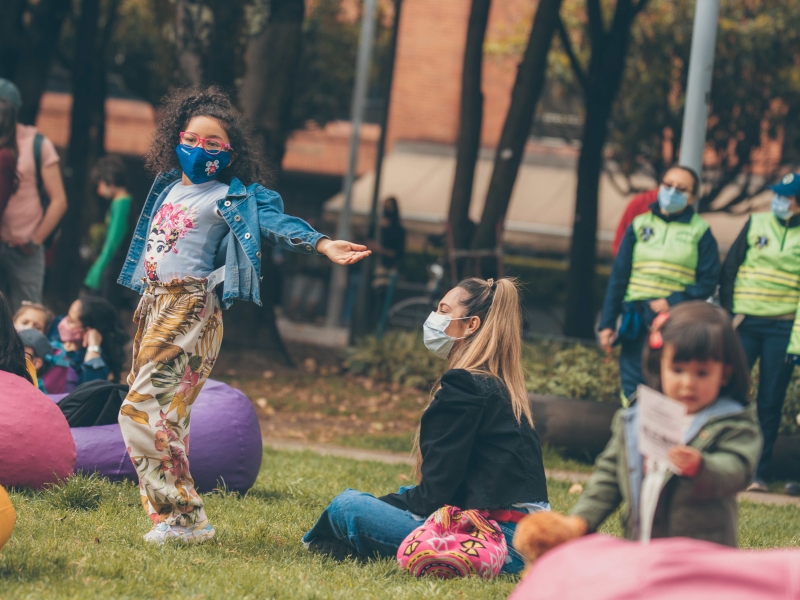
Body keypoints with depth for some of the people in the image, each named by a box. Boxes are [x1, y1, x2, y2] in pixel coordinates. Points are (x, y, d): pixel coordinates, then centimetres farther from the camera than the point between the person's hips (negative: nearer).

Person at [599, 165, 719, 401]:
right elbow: (618, 277, 11)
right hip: (636, 322, 3)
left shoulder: (700, 232, 3)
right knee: (633, 393, 2)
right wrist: (607, 322, 6)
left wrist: (672, 301, -14)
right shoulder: (640, 225, 10)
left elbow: (708, 282, 0)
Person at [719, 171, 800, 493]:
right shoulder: (756, 224, 7)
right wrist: (727, 312, -3)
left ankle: (758, 472, 8)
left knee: (770, 403, 2)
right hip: (745, 322, 1)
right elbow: (729, 269, 8)